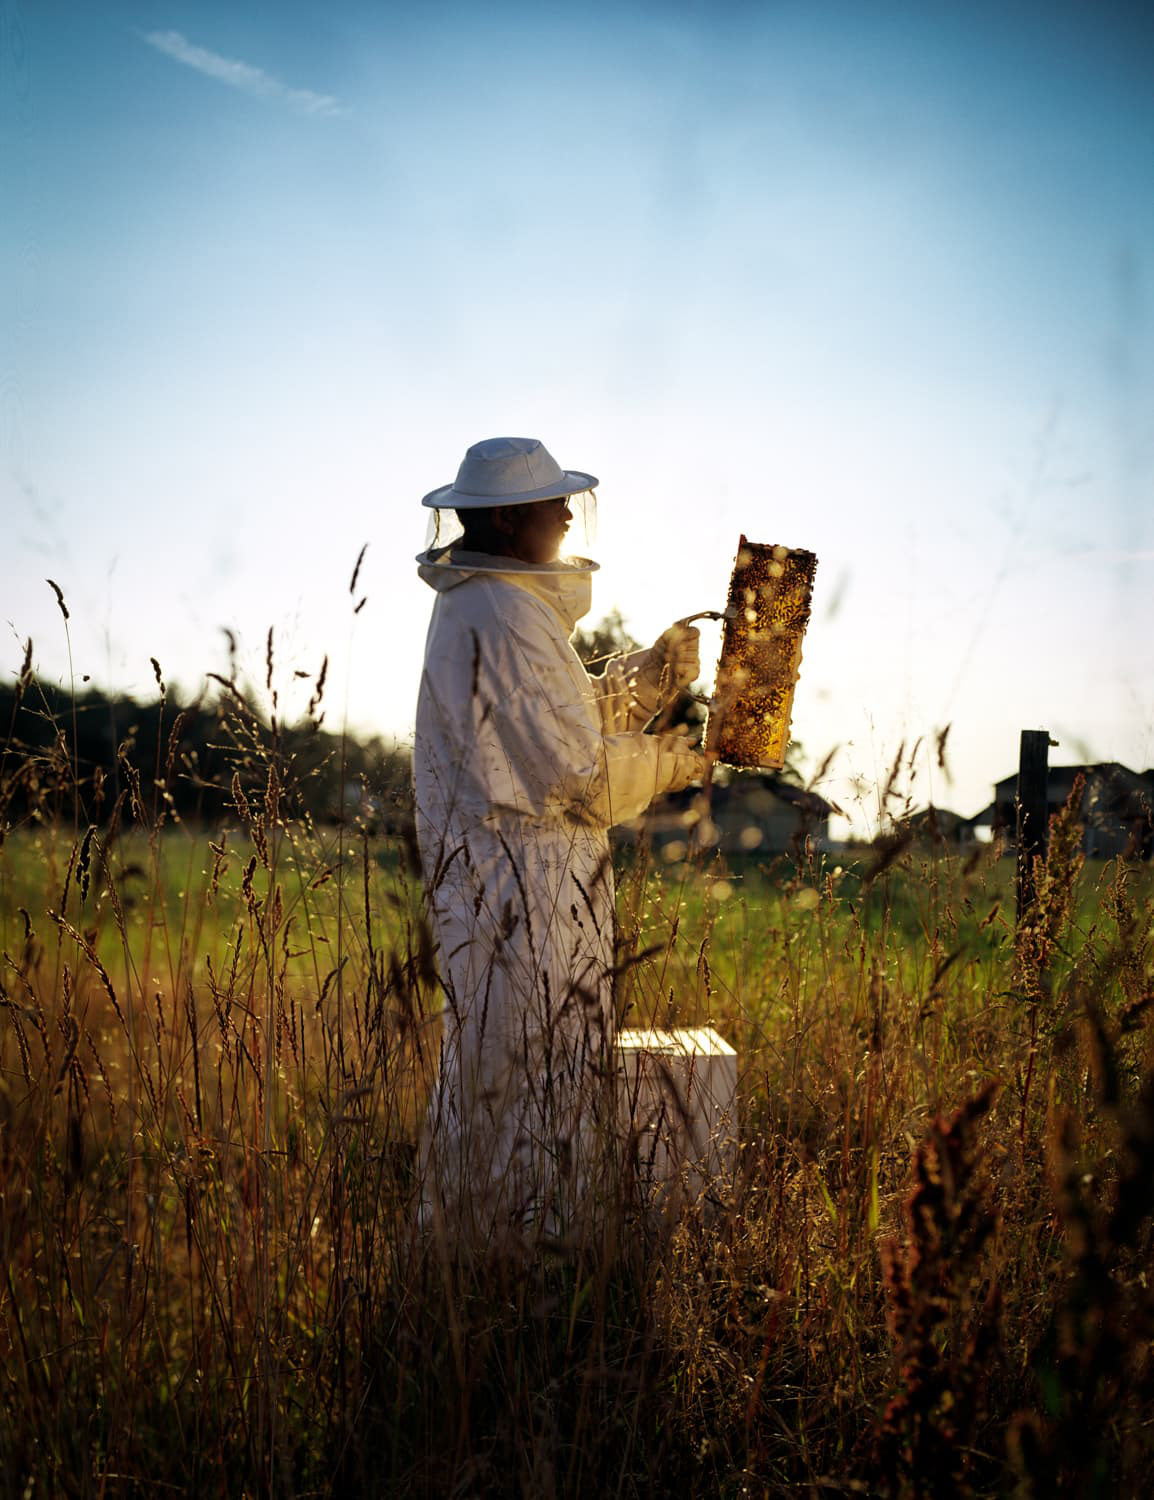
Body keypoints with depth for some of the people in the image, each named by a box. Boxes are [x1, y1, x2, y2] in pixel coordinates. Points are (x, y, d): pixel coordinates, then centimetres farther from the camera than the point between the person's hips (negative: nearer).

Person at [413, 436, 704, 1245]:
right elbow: (574, 768, -19)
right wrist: (672, 763, -3)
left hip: (483, 881, 11)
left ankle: (467, 1238, 27)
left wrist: (652, 673, 9)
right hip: (529, 883, -11)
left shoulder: (479, 604, 16)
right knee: (537, 1081, -3)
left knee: (487, 1074, 17)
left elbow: (568, 717, 18)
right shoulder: (507, 616, -18)